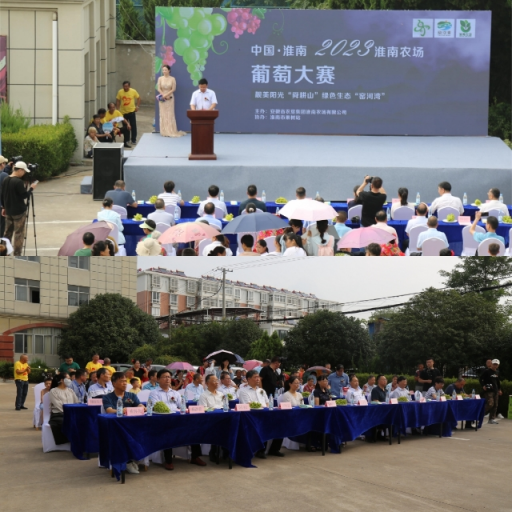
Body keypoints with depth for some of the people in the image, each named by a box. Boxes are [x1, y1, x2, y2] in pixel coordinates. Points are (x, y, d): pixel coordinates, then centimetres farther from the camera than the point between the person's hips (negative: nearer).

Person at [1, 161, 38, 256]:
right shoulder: (18, 182, -21)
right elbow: (25, 195, -17)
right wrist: (31, 188, -3)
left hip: (8, 211, 8)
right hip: (19, 211, -8)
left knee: (8, 232, 16)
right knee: (19, 233, 0)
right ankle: (17, 254, 1)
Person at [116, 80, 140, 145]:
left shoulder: (133, 91, -7)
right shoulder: (120, 92, -6)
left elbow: (138, 98, 5)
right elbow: (117, 101, 2)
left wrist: (137, 106, -3)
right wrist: (117, 109, -2)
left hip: (131, 111, -1)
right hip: (123, 112, 1)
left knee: (133, 126, -1)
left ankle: (133, 140, 9)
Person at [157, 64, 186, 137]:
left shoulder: (172, 79, -2)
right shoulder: (160, 78, 1)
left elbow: (173, 89, -6)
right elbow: (159, 89, -2)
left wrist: (166, 95, -15)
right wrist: (164, 95, -13)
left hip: (170, 98, -1)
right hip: (162, 98, 1)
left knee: (170, 114, -2)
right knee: (163, 114, 1)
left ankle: (171, 131, 1)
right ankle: (164, 131, 3)